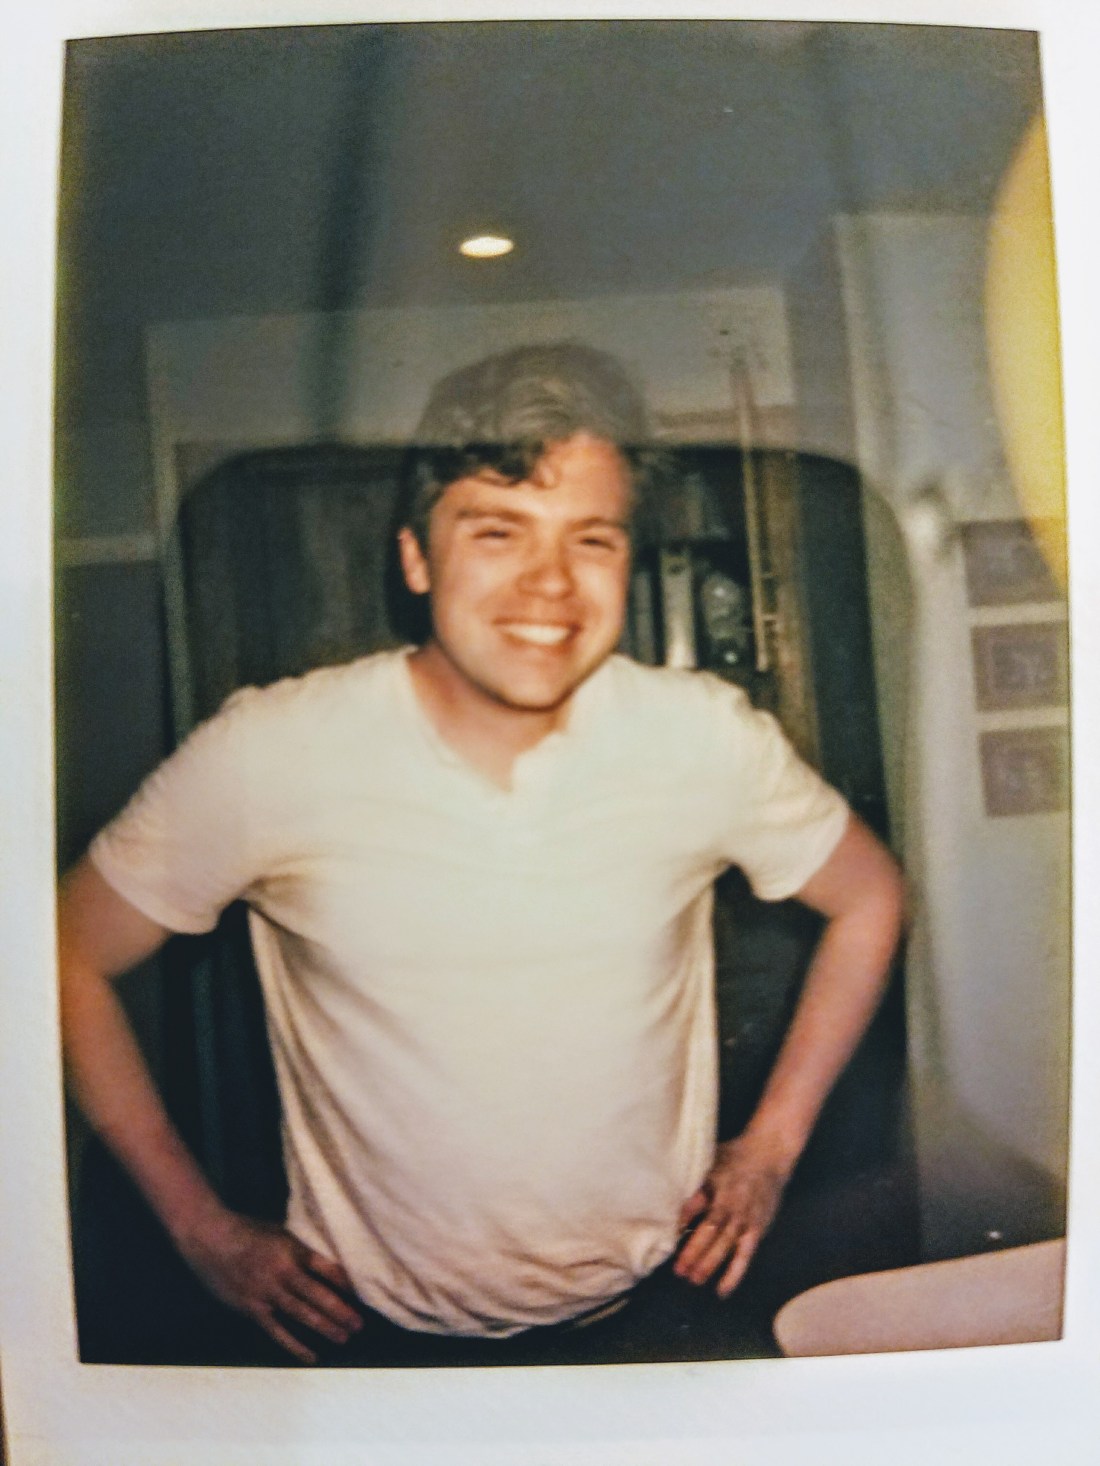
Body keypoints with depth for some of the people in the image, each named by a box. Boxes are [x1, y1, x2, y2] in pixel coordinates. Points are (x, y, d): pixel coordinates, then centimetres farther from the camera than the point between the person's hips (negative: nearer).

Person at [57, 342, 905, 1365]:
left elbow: (868, 898, 5)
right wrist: (204, 1230, -4)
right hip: (376, 1329, -1)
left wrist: (772, 1146, 1)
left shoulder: (706, 737, -12)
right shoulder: (267, 754, -18)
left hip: (656, 1308, 2)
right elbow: (71, 956, -5)